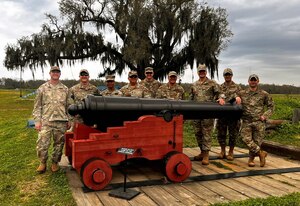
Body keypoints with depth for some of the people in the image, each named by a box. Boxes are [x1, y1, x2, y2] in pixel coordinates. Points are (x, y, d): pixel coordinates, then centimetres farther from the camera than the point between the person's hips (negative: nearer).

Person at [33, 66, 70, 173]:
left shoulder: (65, 89, 10)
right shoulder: (42, 88, 6)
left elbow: (68, 106, 13)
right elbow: (37, 106, 5)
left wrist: (69, 120, 8)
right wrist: (37, 121, -2)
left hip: (61, 122, 1)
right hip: (46, 121, -1)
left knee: (59, 144, 7)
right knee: (42, 144, -4)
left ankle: (55, 162, 25)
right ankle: (42, 163, 18)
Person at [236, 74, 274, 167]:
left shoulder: (264, 94, 7)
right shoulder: (242, 93, 9)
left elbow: (271, 106, 14)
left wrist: (265, 116, 0)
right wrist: (236, 98, -4)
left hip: (259, 122, 0)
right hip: (246, 121, 1)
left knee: (257, 141, 2)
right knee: (246, 139, -15)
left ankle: (251, 159, 20)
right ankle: (261, 153, 3)